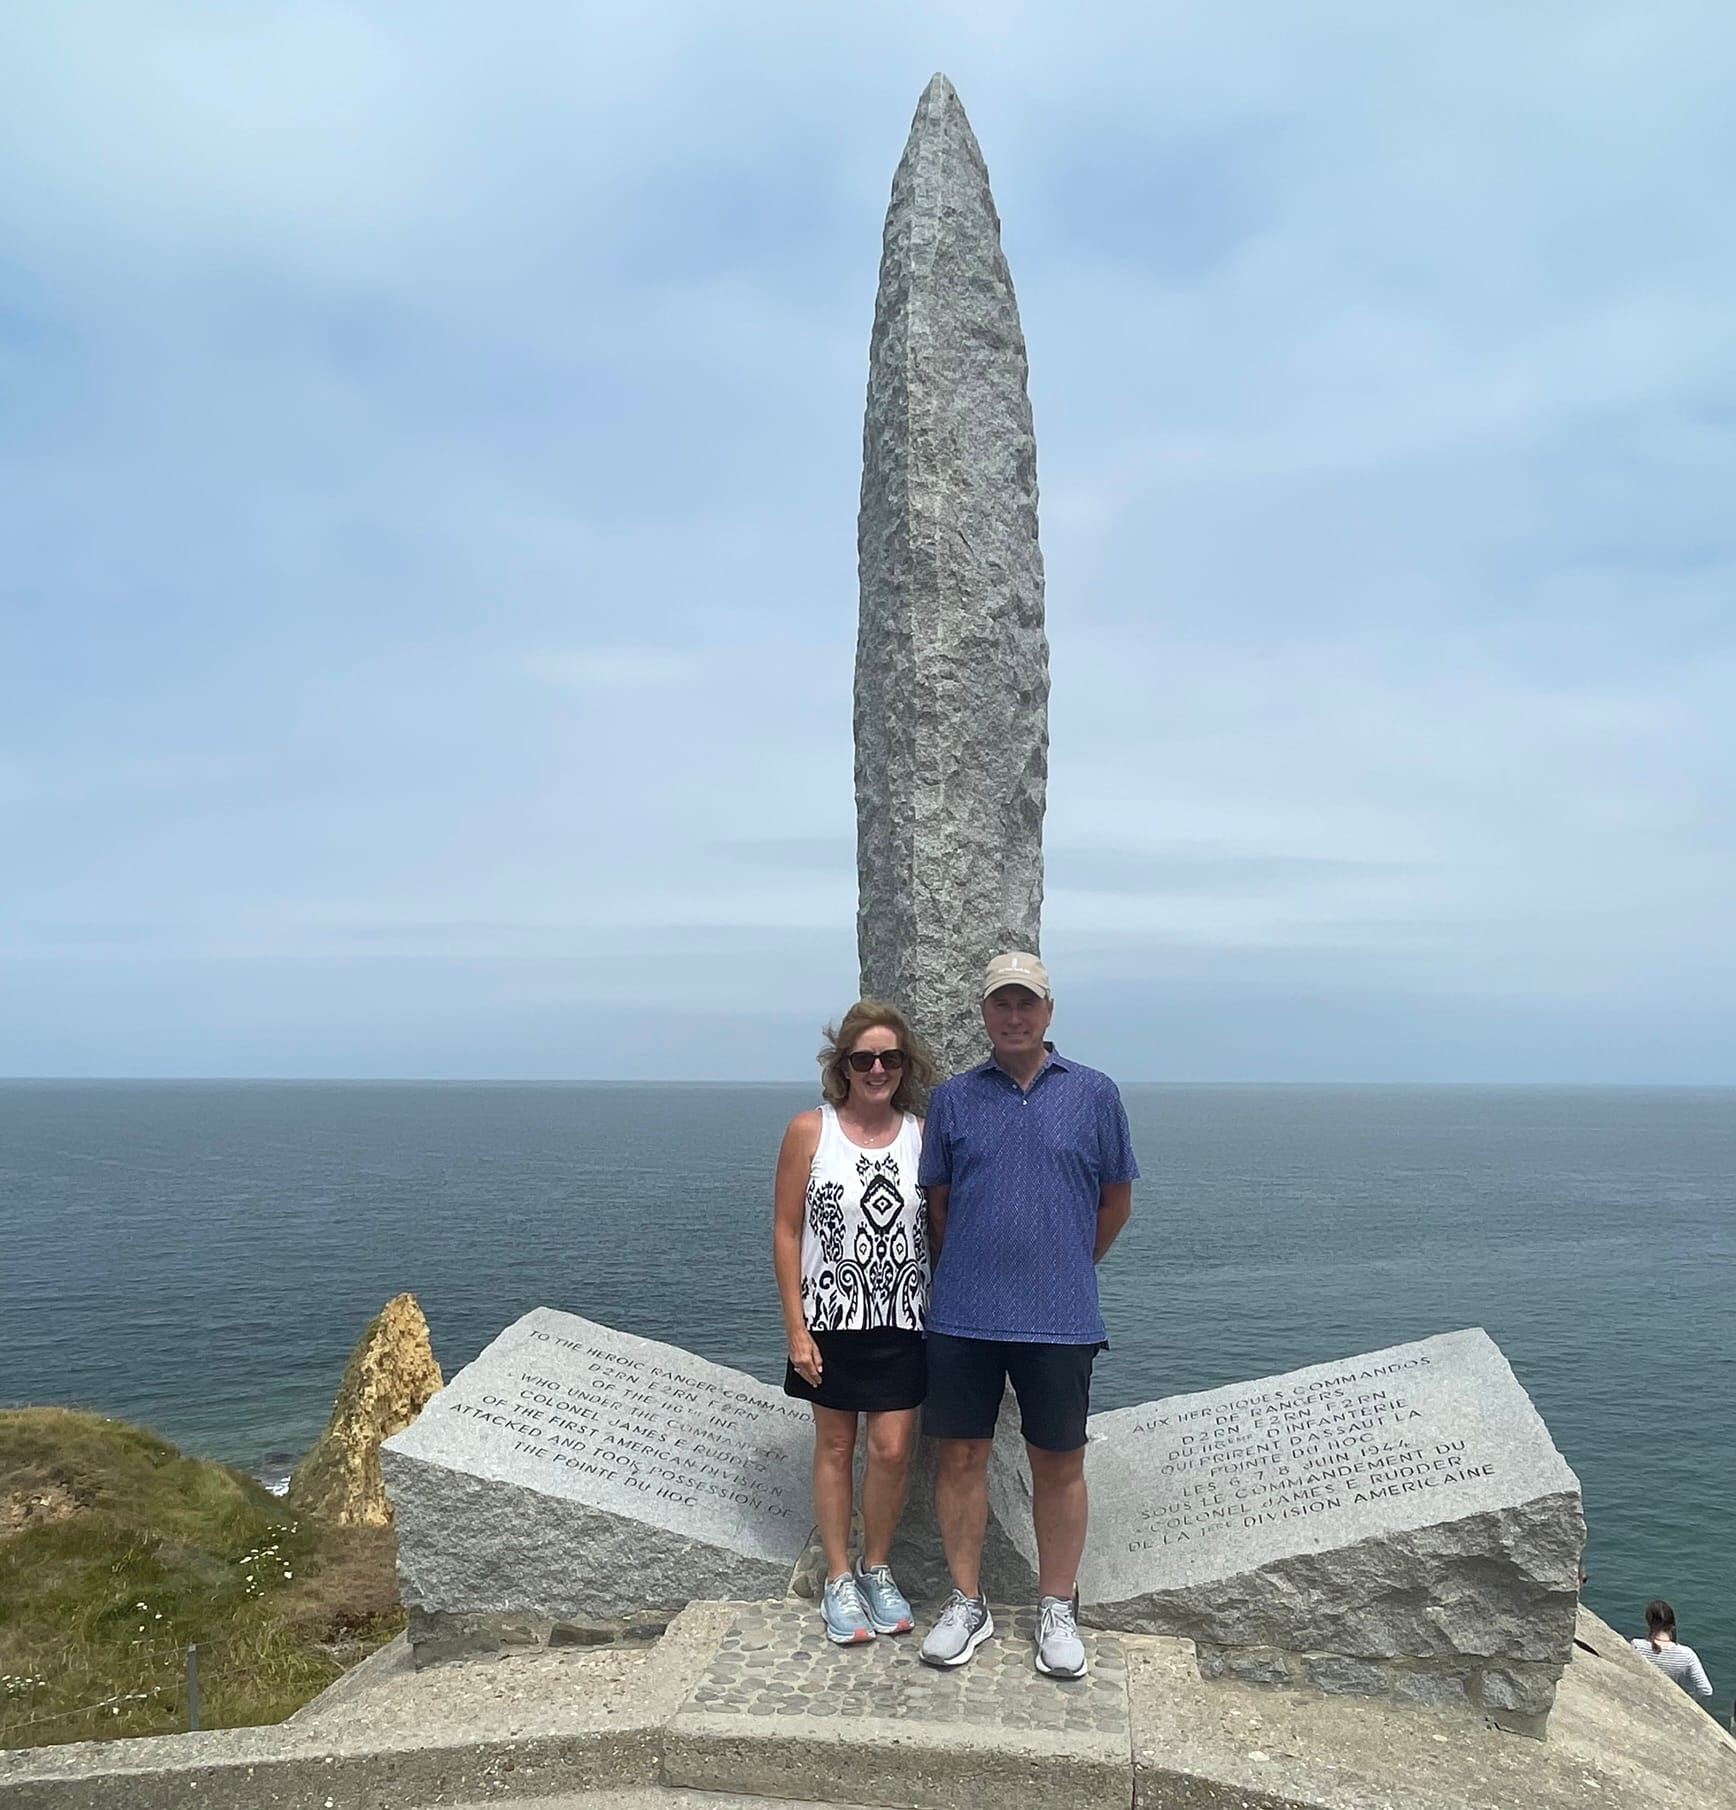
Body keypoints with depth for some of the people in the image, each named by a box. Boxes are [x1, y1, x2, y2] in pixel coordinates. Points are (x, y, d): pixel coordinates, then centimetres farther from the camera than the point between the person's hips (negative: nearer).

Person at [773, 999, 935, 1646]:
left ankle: (877, 1569, 27)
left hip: (902, 1322, 2)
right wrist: (796, 1329, -7)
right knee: (835, 1447, 10)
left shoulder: (923, 1134, -1)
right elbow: (786, 1233, -4)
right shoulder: (809, 1131, -7)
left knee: (892, 1450, 3)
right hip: (832, 1319, -1)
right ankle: (839, 1579, 27)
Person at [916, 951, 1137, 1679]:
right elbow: (938, 1202, 11)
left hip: (1059, 1318, -1)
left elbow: (1117, 1199, 9)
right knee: (961, 1456, 9)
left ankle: (1058, 1611, 26)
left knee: (1059, 1463, 9)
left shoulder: (1093, 1094, -1)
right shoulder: (953, 1098, 2)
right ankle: (966, 1604, 26)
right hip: (963, 1318, 1)